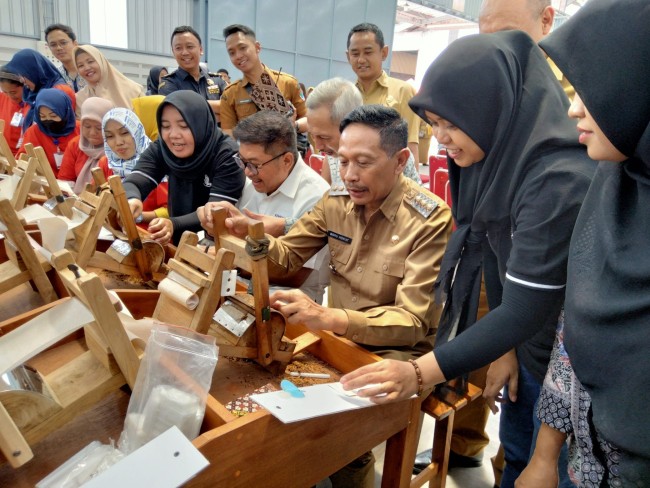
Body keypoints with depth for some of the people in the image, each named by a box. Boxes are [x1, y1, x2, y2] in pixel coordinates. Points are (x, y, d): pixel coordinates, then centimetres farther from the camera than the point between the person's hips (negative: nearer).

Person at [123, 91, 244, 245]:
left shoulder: (227, 155, -20)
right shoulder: (160, 150, -7)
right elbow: (132, 183, -19)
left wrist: (173, 225, -44)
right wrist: (131, 200, -43)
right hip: (179, 242, 4)